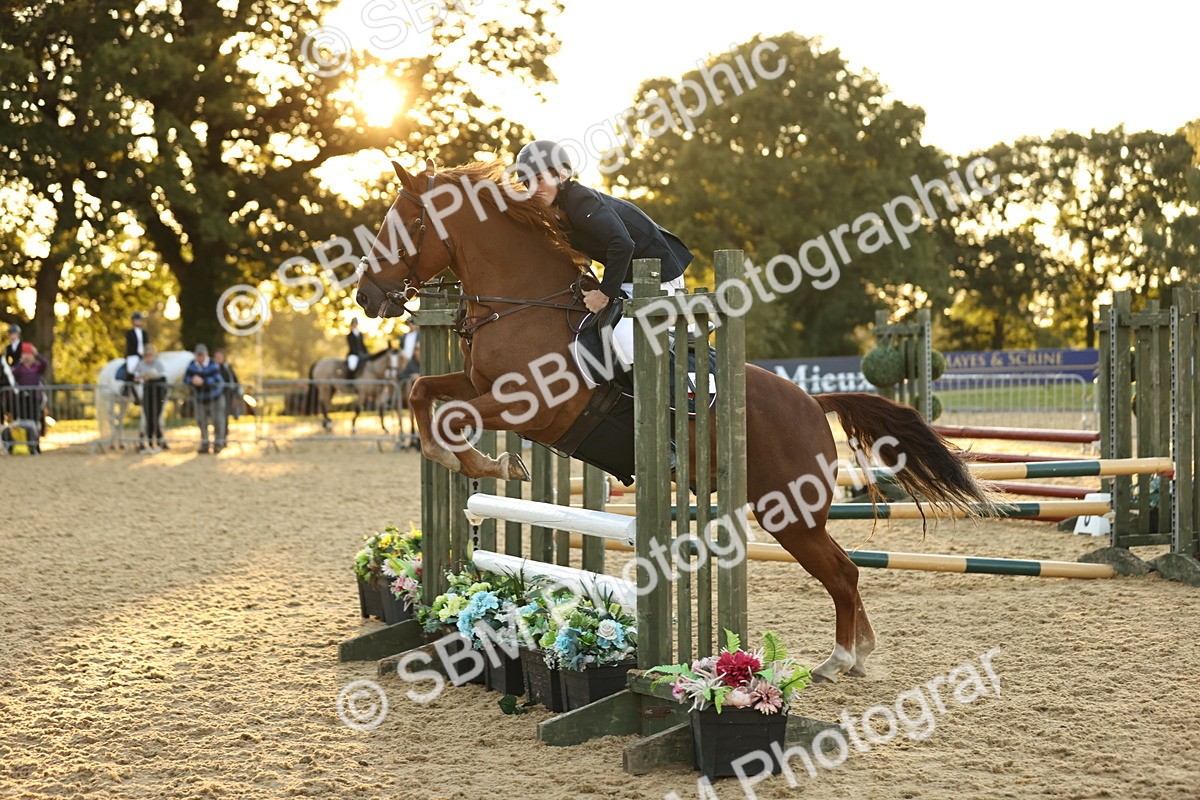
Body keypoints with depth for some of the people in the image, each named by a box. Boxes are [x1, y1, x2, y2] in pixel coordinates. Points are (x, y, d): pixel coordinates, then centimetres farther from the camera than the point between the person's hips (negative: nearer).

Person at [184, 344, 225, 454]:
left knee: (217, 420, -3)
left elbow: (217, 380, -32)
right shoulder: (192, 364, -8)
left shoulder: (213, 365, -21)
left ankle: (218, 444, 7)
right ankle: (204, 444, 13)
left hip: (215, 396, -4)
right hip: (200, 397, 4)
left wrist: (203, 381, -44)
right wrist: (192, 381, -35)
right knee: (201, 420, 4)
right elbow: (186, 378, -12)